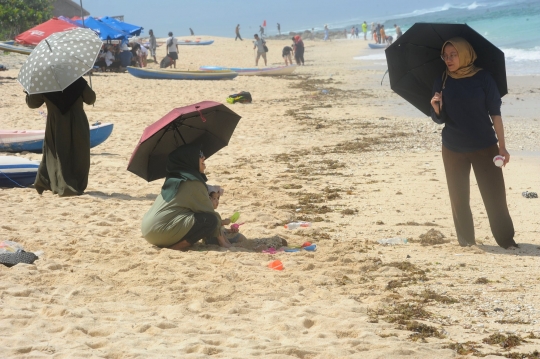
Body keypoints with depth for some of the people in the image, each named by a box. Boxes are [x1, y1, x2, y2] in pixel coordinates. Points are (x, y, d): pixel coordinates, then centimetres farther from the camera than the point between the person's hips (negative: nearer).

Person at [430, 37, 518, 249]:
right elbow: (439, 119, 2)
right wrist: (436, 108, -21)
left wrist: (502, 146, -6)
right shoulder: (442, 82, 0)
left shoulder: (483, 78, -6)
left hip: (484, 146, -2)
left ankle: (506, 239, 5)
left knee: (495, 195, -3)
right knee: (459, 197, 5)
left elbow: (495, 113, -3)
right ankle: (466, 240, 16)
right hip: (453, 149, 2)